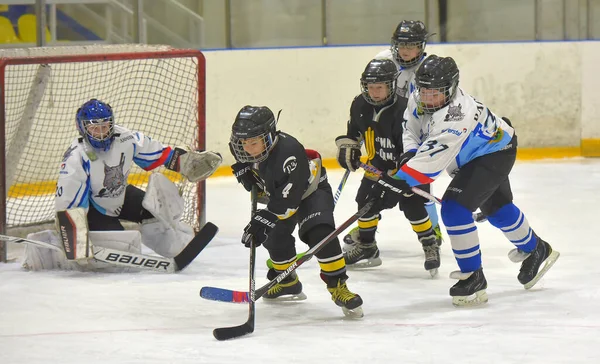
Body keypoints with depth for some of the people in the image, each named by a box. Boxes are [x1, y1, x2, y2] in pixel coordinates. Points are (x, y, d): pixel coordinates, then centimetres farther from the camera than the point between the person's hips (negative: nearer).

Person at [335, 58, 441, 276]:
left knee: (412, 206, -17)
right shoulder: (361, 106, -8)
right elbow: (353, 129, 14)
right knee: (365, 201, 8)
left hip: (408, 166, -7)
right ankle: (365, 246, 26)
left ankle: (431, 245, 0)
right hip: (377, 166, 7)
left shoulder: (403, 110, -30)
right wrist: (347, 148, 2)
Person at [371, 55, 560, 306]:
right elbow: (410, 130, -4)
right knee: (497, 208, 27)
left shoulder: (455, 116, -42)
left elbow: (431, 161, -47)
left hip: (495, 154, -10)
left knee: (454, 208, -22)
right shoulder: (419, 99, -16)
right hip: (475, 153, 10)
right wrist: (409, 154, -25)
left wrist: (395, 182, -52)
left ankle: (473, 278, -12)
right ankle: (536, 250, 52)